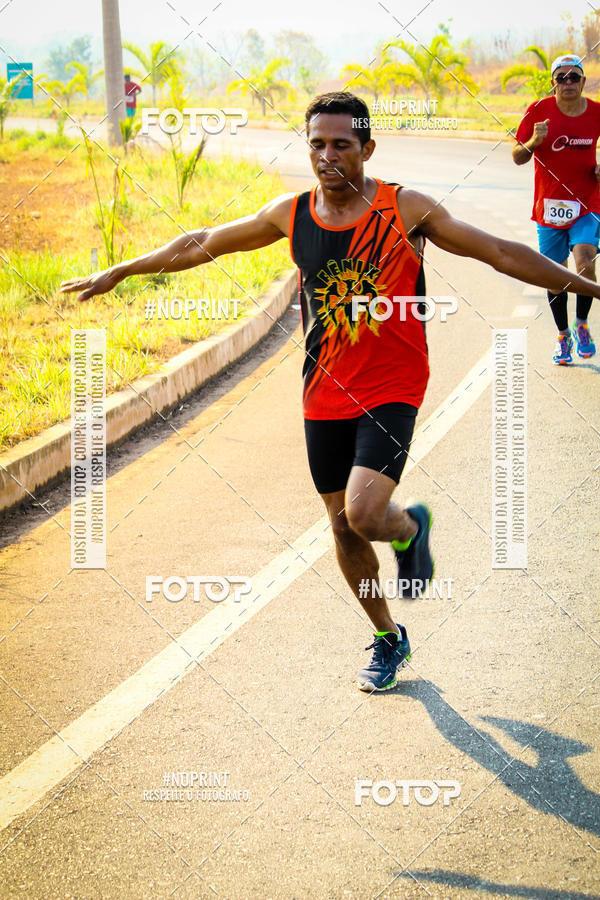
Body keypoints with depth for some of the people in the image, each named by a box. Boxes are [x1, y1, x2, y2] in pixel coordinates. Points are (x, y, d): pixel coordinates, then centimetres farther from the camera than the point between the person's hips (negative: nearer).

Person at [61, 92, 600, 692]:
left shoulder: (406, 210, -10)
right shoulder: (292, 214, 0)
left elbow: (501, 253, -3)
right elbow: (203, 243, 11)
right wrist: (117, 273, 15)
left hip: (391, 393, -4)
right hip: (325, 396, 4)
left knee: (364, 514, -22)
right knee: (343, 529, 10)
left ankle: (410, 528, 16)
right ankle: (388, 641, 32)